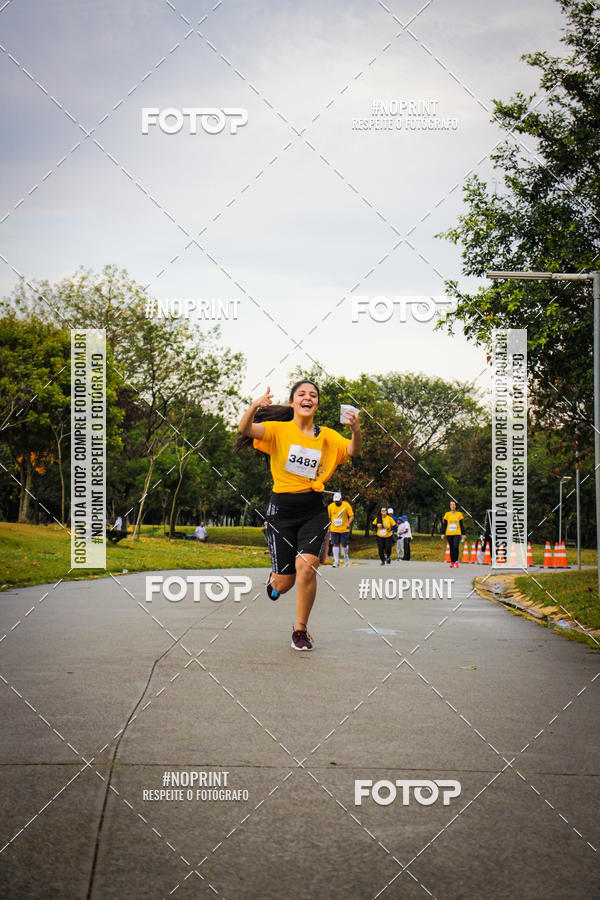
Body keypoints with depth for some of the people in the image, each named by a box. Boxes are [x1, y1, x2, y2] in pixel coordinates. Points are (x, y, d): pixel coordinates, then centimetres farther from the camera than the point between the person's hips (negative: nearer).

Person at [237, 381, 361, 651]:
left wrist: (356, 432, -31)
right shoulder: (278, 430, -2)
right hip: (282, 509, -1)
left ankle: (300, 629, 2)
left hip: (314, 511, 1)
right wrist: (255, 406, -38)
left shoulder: (327, 436, 6)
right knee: (284, 583, 1)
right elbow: (245, 429, -18)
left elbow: (352, 451, -9)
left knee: (306, 567, -19)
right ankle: (275, 577, 41)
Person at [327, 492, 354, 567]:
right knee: (335, 544, -4)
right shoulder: (330, 506, 3)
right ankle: (336, 561, 1)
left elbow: (351, 516, -3)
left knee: (344, 544, 1)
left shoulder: (346, 505, -4)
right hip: (334, 529, 2)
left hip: (344, 529, -2)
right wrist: (328, 527, 8)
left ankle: (346, 556, 31)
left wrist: (348, 523, -20)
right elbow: (328, 517, 13)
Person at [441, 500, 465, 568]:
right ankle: (452, 562, 14)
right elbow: (444, 525, 8)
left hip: (457, 534, -2)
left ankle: (456, 561, -9)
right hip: (449, 534, 2)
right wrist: (443, 534, 2)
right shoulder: (447, 514, 6)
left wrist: (463, 534, 8)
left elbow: (461, 525, 9)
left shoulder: (459, 514, 5)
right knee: (451, 548, 5)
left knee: (456, 547, -18)